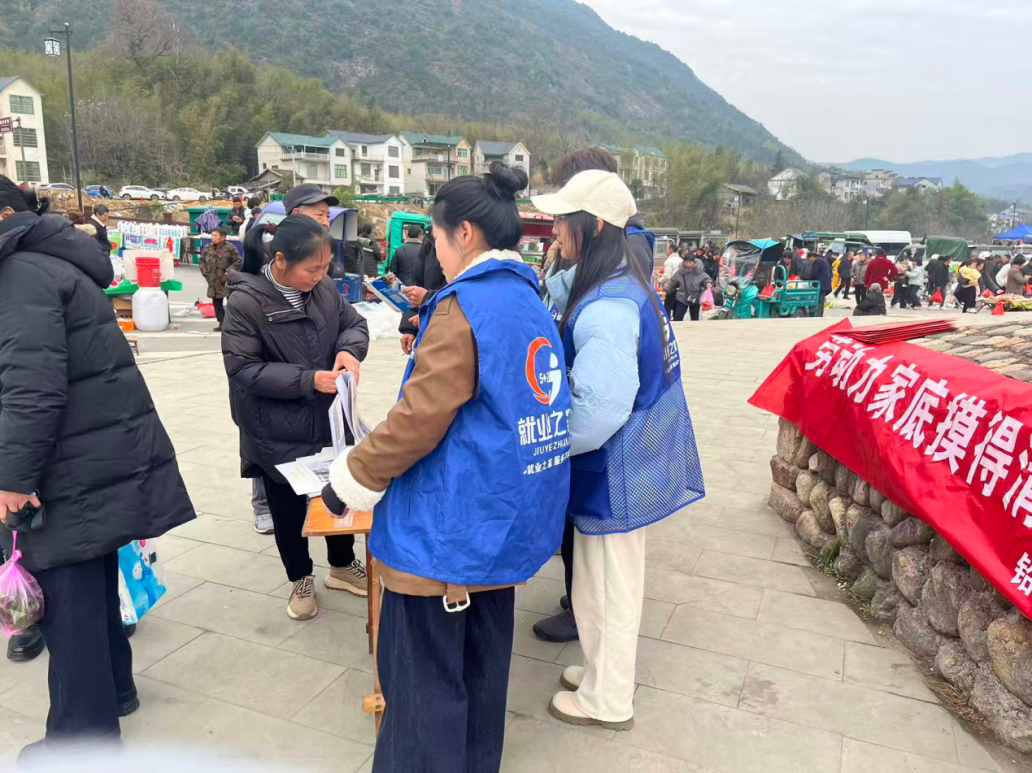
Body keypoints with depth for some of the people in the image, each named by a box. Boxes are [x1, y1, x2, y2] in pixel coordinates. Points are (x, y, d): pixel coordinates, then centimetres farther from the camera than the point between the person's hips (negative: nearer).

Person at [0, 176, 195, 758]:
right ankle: (112, 686, 37)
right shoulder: (56, 262, 18)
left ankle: (84, 735, 13)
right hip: (106, 456, 10)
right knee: (93, 581, 21)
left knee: (69, 597, 0)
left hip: (77, 469, -10)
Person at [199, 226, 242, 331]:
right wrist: (205, 272, 5)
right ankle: (221, 323, 18)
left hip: (227, 281, -6)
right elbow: (202, 261, 17)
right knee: (216, 303, 9)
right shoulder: (208, 248, 8)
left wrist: (229, 271, -17)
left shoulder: (230, 248, -11)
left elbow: (238, 261, -11)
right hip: (214, 282, 6)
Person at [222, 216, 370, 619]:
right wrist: (308, 380, -27)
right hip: (277, 431, -4)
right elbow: (243, 368, -20)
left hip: (328, 419, 5)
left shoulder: (323, 288, -6)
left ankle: (342, 566, 43)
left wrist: (349, 349, -18)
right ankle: (301, 579, 38)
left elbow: (354, 323, 5)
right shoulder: (245, 301, -20)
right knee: (288, 507, 15)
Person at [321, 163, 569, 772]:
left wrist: (349, 481, -7)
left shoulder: (464, 306, -18)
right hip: (504, 517, 9)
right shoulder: (531, 302, 9)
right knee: (482, 657, 21)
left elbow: (419, 419, -19)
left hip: (449, 525, -9)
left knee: (424, 672, 7)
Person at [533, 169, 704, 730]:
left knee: (607, 587, 10)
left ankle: (606, 701, 32)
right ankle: (604, 673, 46)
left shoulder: (605, 309, -28)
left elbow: (599, 410, -30)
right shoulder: (624, 285, 5)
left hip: (614, 474, -9)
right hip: (630, 466, 9)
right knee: (610, 582, 25)